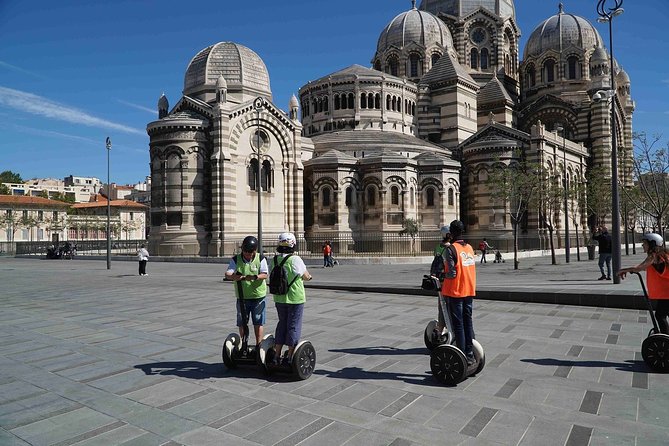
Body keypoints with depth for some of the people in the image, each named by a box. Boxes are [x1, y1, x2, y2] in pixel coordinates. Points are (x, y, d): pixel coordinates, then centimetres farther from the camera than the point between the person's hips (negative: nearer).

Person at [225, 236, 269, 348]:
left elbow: (265, 274, -14)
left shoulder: (261, 259, -4)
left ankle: (259, 345, 18)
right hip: (242, 297, 1)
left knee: (258, 323, 6)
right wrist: (235, 276, -37)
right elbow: (228, 274, -14)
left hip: (258, 296, -1)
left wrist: (254, 277, -34)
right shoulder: (236, 260, -2)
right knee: (242, 323, 10)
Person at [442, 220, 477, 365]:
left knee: (458, 324, 1)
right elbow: (471, 269, 10)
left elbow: (452, 273, -19)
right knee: (468, 322, 13)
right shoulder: (470, 247, 7)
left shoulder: (451, 249, -15)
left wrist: (442, 275, 0)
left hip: (455, 291, -6)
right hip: (469, 290, 7)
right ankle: (470, 355, 20)